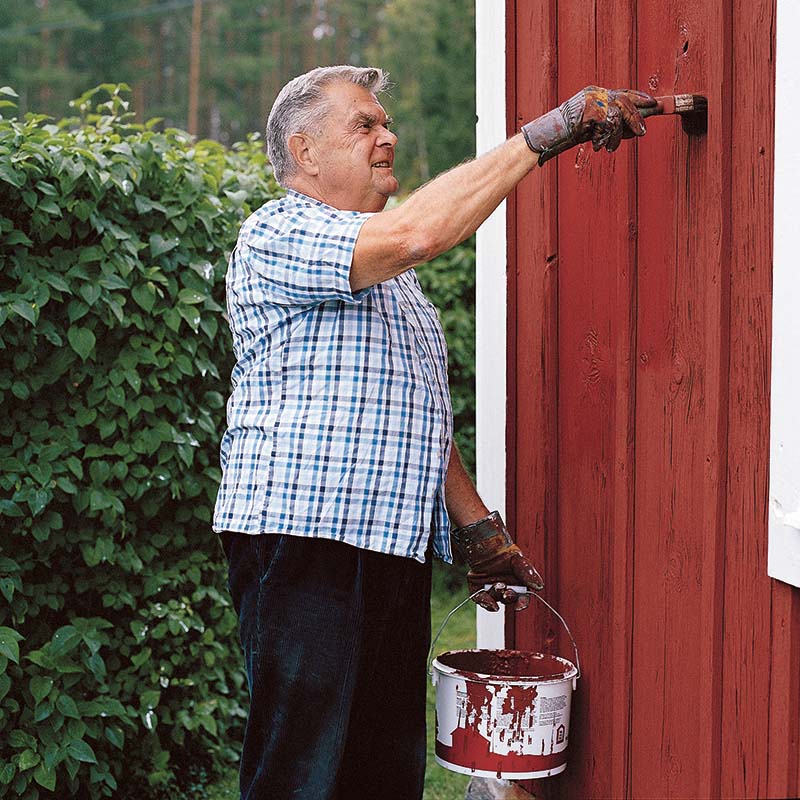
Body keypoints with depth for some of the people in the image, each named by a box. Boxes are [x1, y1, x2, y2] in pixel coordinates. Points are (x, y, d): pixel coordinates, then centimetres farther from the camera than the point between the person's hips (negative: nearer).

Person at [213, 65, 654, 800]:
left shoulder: (391, 273, 24)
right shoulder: (278, 236, -6)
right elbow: (416, 233, -23)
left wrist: (477, 527, 18)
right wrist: (543, 134, -19)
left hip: (397, 549, 9)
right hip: (304, 544, -9)